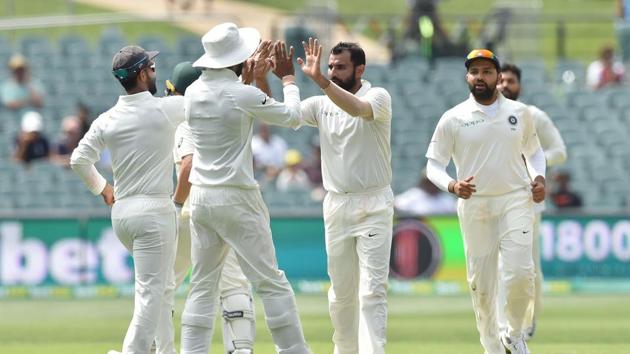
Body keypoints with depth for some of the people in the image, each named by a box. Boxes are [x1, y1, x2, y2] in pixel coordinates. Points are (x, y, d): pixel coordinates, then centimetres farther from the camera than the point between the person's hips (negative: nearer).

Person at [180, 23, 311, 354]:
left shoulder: (193, 93, 4)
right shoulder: (244, 95, -14)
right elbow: (292, 116, 0)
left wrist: (250, 74, 35)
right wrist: (287, 77, 16)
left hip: (200, 199, 6)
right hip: (237, 201, -6)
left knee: (202, 285, 8)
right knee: (271, 281, 0)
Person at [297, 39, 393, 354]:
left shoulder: (378, 97, -7)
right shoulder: (321, 105, 8)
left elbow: (358, 108, -29)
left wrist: (320, 80, -42)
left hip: (373, 206, -5)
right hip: (336, 206, 5)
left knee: (372, 289, -10)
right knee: (340, 291, 10)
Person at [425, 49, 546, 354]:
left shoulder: (520, 112, 6)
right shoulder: (453, 119, -1)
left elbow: (533, 150, 21)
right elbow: (433, 165, 1)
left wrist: (539, 177, 1)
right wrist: (452, 186, -19)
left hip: (516, 202, 0)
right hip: (474, 205, 0)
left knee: (519, 276, -15)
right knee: (481, 283, 3)